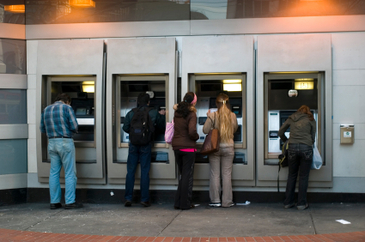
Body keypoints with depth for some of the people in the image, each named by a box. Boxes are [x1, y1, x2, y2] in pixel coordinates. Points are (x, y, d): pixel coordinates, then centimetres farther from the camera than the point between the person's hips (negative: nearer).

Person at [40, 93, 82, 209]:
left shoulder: (46, 110, 13)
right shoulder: (67, 108, -4)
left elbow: (42, 129, 15)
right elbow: (74, 127, -10)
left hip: (52, 143, 6)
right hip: (65, 142, -6)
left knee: (54, 173, 10)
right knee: (70, 173, 0)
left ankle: (54, 202, 11)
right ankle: (70, 201, -1)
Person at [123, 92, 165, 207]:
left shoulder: (131, 113, 0)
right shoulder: (153, 113, -2)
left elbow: (125, 128, 0)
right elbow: (162, 122, 12)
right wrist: (162, 114, 32)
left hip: (133, 145, 1)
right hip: (146, 146, -1)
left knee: (130, 171, 7)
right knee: (145, 172, 4)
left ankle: (128, 198, 6)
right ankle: (144, 199, 6)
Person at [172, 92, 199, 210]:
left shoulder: (177, 112, 6)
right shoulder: (191, 114, -13)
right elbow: (192, 131, -23)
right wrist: (196, 137, -3)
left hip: (176, 146, 6)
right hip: (188, 147, -6)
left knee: (181, 175, 16)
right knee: (188, 175, 4)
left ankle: (178, 202, 17)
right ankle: (185, 203, 8)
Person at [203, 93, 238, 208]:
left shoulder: (213, 115, -9)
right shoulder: (233, 116, -2)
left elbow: (205, 130, -9)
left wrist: (208, 118, 3)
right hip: (228, 147, 1)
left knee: (215, 174, 6)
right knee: (227, 174, 6)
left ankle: (215, 200, 9)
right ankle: (227, 201, 9)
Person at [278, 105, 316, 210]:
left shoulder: (291, 119, 17)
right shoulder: (310, 120, 12)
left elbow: (280, 132, 17)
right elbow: (313, 137, 10)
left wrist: (287, 141, 32)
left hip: (292, 147, 2)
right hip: (306, 148, -2)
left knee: (292, 175, 12)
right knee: (303, 176, 5)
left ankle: (288, 202, 16)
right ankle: (301, 203, 9)